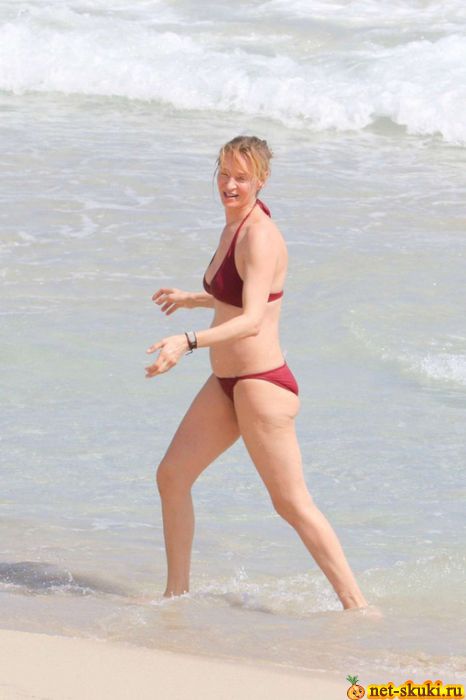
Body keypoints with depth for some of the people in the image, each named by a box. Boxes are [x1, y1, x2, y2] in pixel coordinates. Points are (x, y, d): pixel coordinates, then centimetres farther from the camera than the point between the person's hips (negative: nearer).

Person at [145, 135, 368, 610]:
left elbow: (252, 320, -31)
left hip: (262, 386, -10)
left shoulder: (260, 237, -19)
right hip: (226, 382, 10)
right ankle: (176, 593, 21)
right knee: (171, 475, 12)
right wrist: (191, 300, 42)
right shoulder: (234, 226, 9)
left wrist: (188, 342, -43)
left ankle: (357, 606, -1)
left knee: (292, 504, -6)